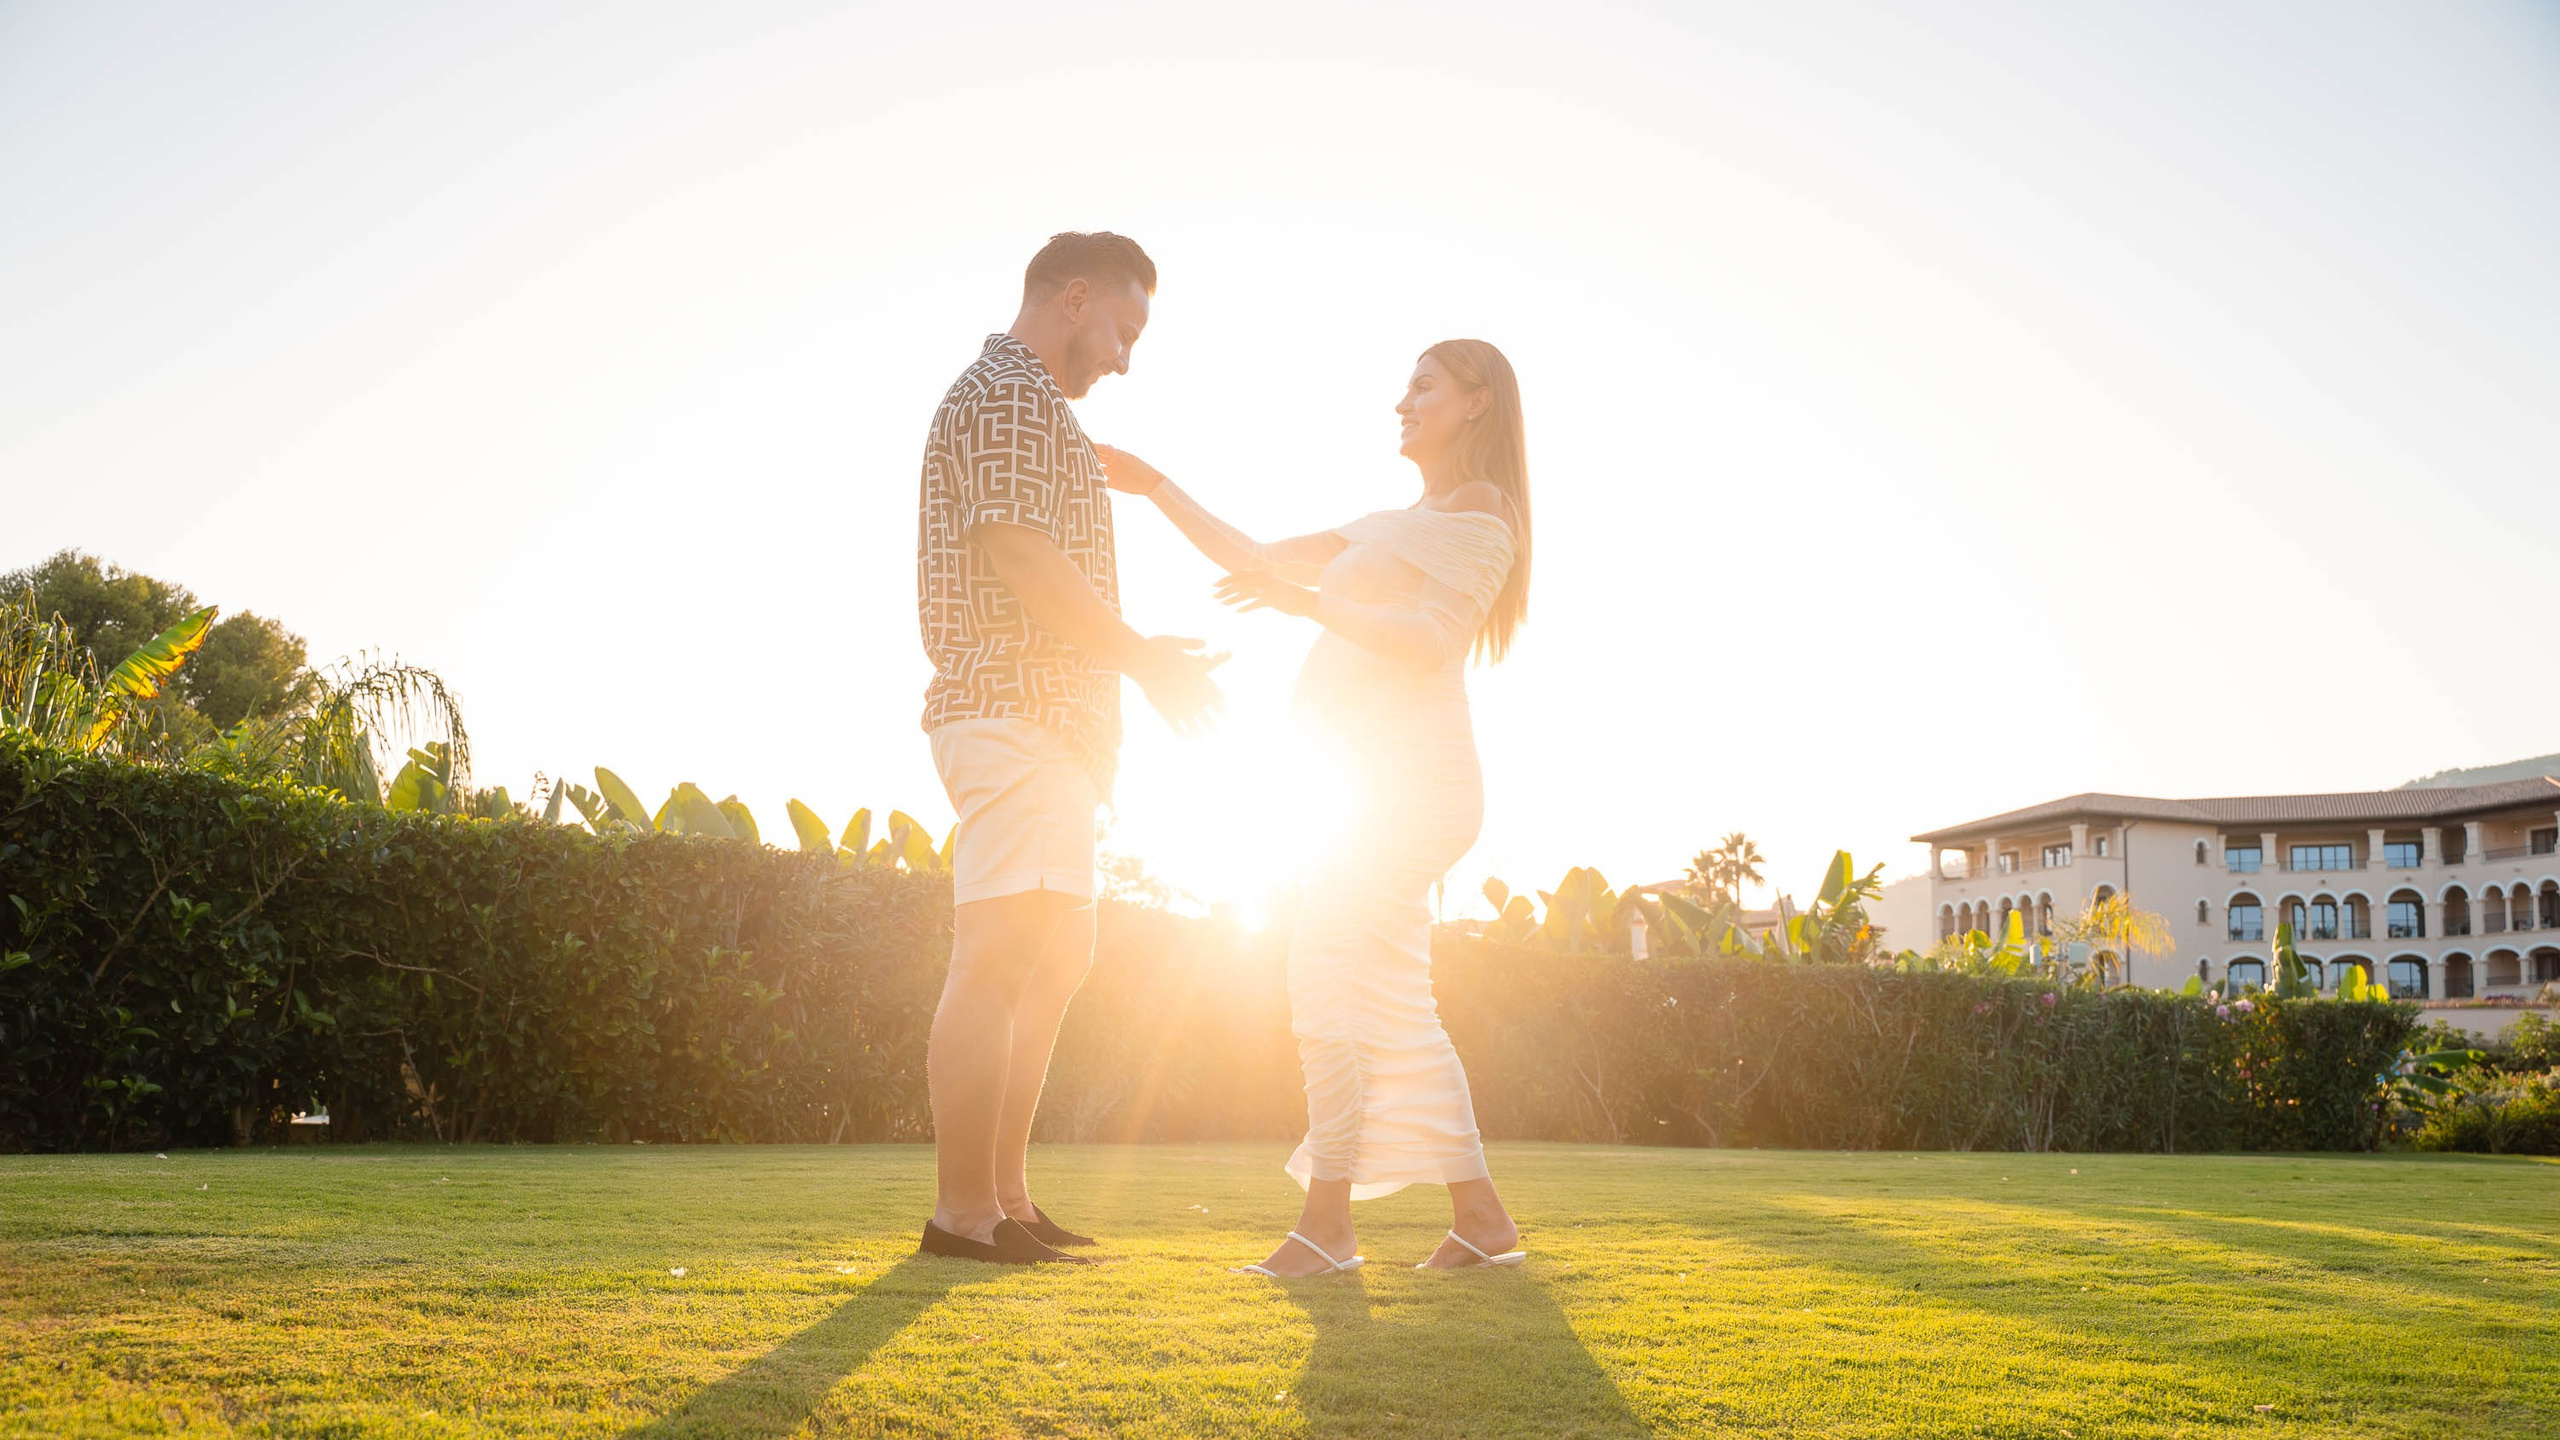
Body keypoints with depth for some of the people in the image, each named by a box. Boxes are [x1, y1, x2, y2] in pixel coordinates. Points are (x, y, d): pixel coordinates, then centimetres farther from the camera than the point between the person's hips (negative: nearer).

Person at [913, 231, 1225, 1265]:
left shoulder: (1033, 407, 26)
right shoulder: (1007, 395, -6)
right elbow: (1017, 551, -18)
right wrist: (1140, 654, -13)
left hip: (1049, 726, 11)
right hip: (1016, 707, -11)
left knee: (1053, 962, 11)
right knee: (1000, 957, -12)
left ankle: (1003, 1195, 15)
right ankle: (963, 1210, -11)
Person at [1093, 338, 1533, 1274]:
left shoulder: (1477, 509, -2)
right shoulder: (1396, 528, 26)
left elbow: (1430, 640, -18)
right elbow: (1255, 561, 24)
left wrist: (1308, 601, -27)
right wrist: (1155, 487, 20)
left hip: (1402, 783, -9)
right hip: (1377, 786, 9)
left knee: (1328, 990, -14)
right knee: (1393, 1011, 7)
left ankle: (1327, 1219, -12)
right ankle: (1480, 1217, 9)